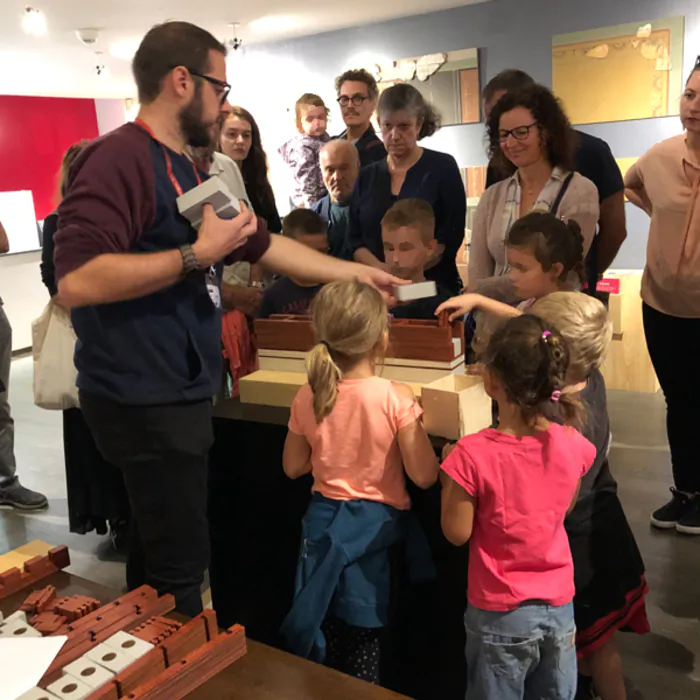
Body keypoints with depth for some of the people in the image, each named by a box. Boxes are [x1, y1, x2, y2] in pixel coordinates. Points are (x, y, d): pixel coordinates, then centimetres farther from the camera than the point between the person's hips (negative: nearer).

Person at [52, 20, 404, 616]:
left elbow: (265, 246, 22)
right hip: (146, 402, -9)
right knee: (179, 565, -1)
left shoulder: (187, 171, 17)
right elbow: (77, 281, -27)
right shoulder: (119, 157, -15)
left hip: (180, 394, 9)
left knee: (160, 551, 18)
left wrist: (358, 273, 23)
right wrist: (197, 254, -22)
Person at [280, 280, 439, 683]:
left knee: (324, 638, 21)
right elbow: (424, 477, -17)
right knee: (365, 641, 14)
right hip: (374, 525, -3)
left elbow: (294, 467, 5)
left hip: (324, 519, 4)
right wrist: (417, 419, -1)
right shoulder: (396, 398, -19)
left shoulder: (309, 397, -7)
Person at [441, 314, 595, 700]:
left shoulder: (472, 455, -25)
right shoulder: (574, 446, -13)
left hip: (501, 613, -3)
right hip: (559, 606, 4)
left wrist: (451, 472, -3)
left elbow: (457, 532, -14)